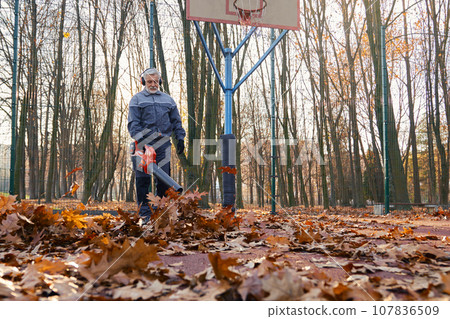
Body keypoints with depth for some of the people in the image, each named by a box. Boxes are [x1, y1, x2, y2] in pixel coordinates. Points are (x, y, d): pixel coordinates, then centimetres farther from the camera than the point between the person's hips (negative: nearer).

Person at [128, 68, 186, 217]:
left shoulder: (168, 99, 19)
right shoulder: (137, 99, 8)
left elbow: (176, 121, 21)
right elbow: (133, 124, -1)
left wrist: (180, 138, 9)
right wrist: (140, 140, -14)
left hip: (163, 144, 3)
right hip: (144, 144, -3)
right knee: (143, 178, -3)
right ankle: (144, 213, 4)